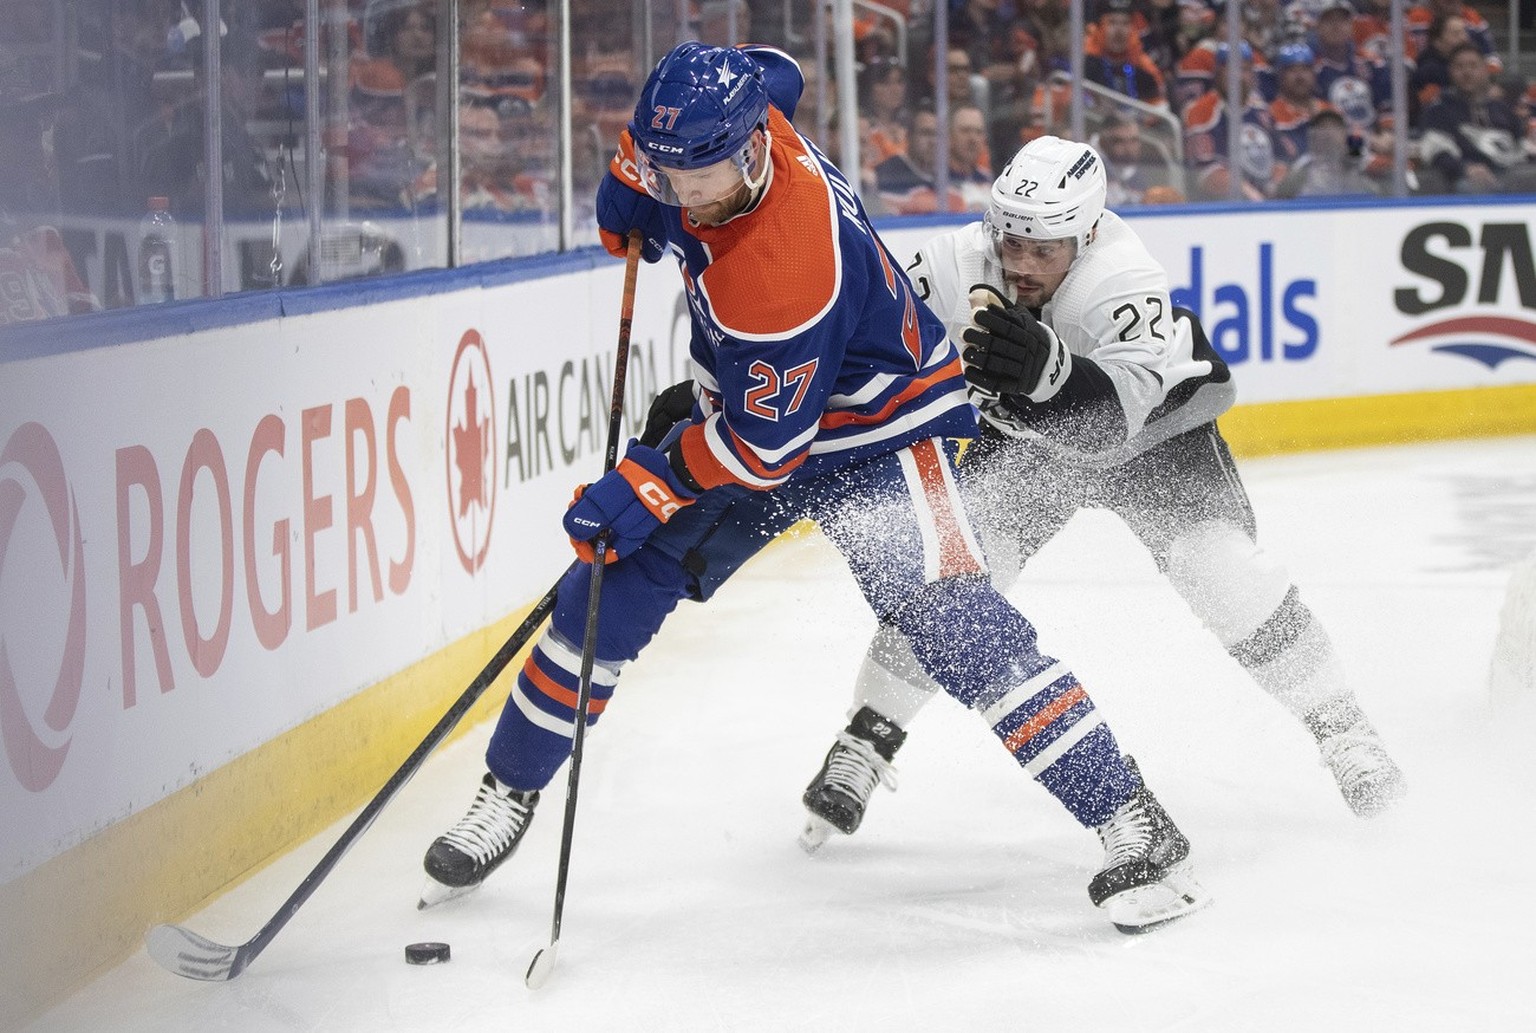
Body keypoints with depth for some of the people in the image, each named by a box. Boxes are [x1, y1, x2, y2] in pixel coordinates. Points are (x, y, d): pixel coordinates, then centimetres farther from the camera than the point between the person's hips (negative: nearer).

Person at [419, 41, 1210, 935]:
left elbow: (765, 444, -30)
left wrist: (643, 489, -24)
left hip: (873, 431, -8)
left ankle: (1136, 825, -17)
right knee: (609, 594, 3)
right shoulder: (735, 111, -17)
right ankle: (509, 794, 22)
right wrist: (632, 184, 6)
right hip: (751, 405, 8)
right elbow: (777, 72, 10)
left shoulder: (785, 267, -38)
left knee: (948, 620, -24)